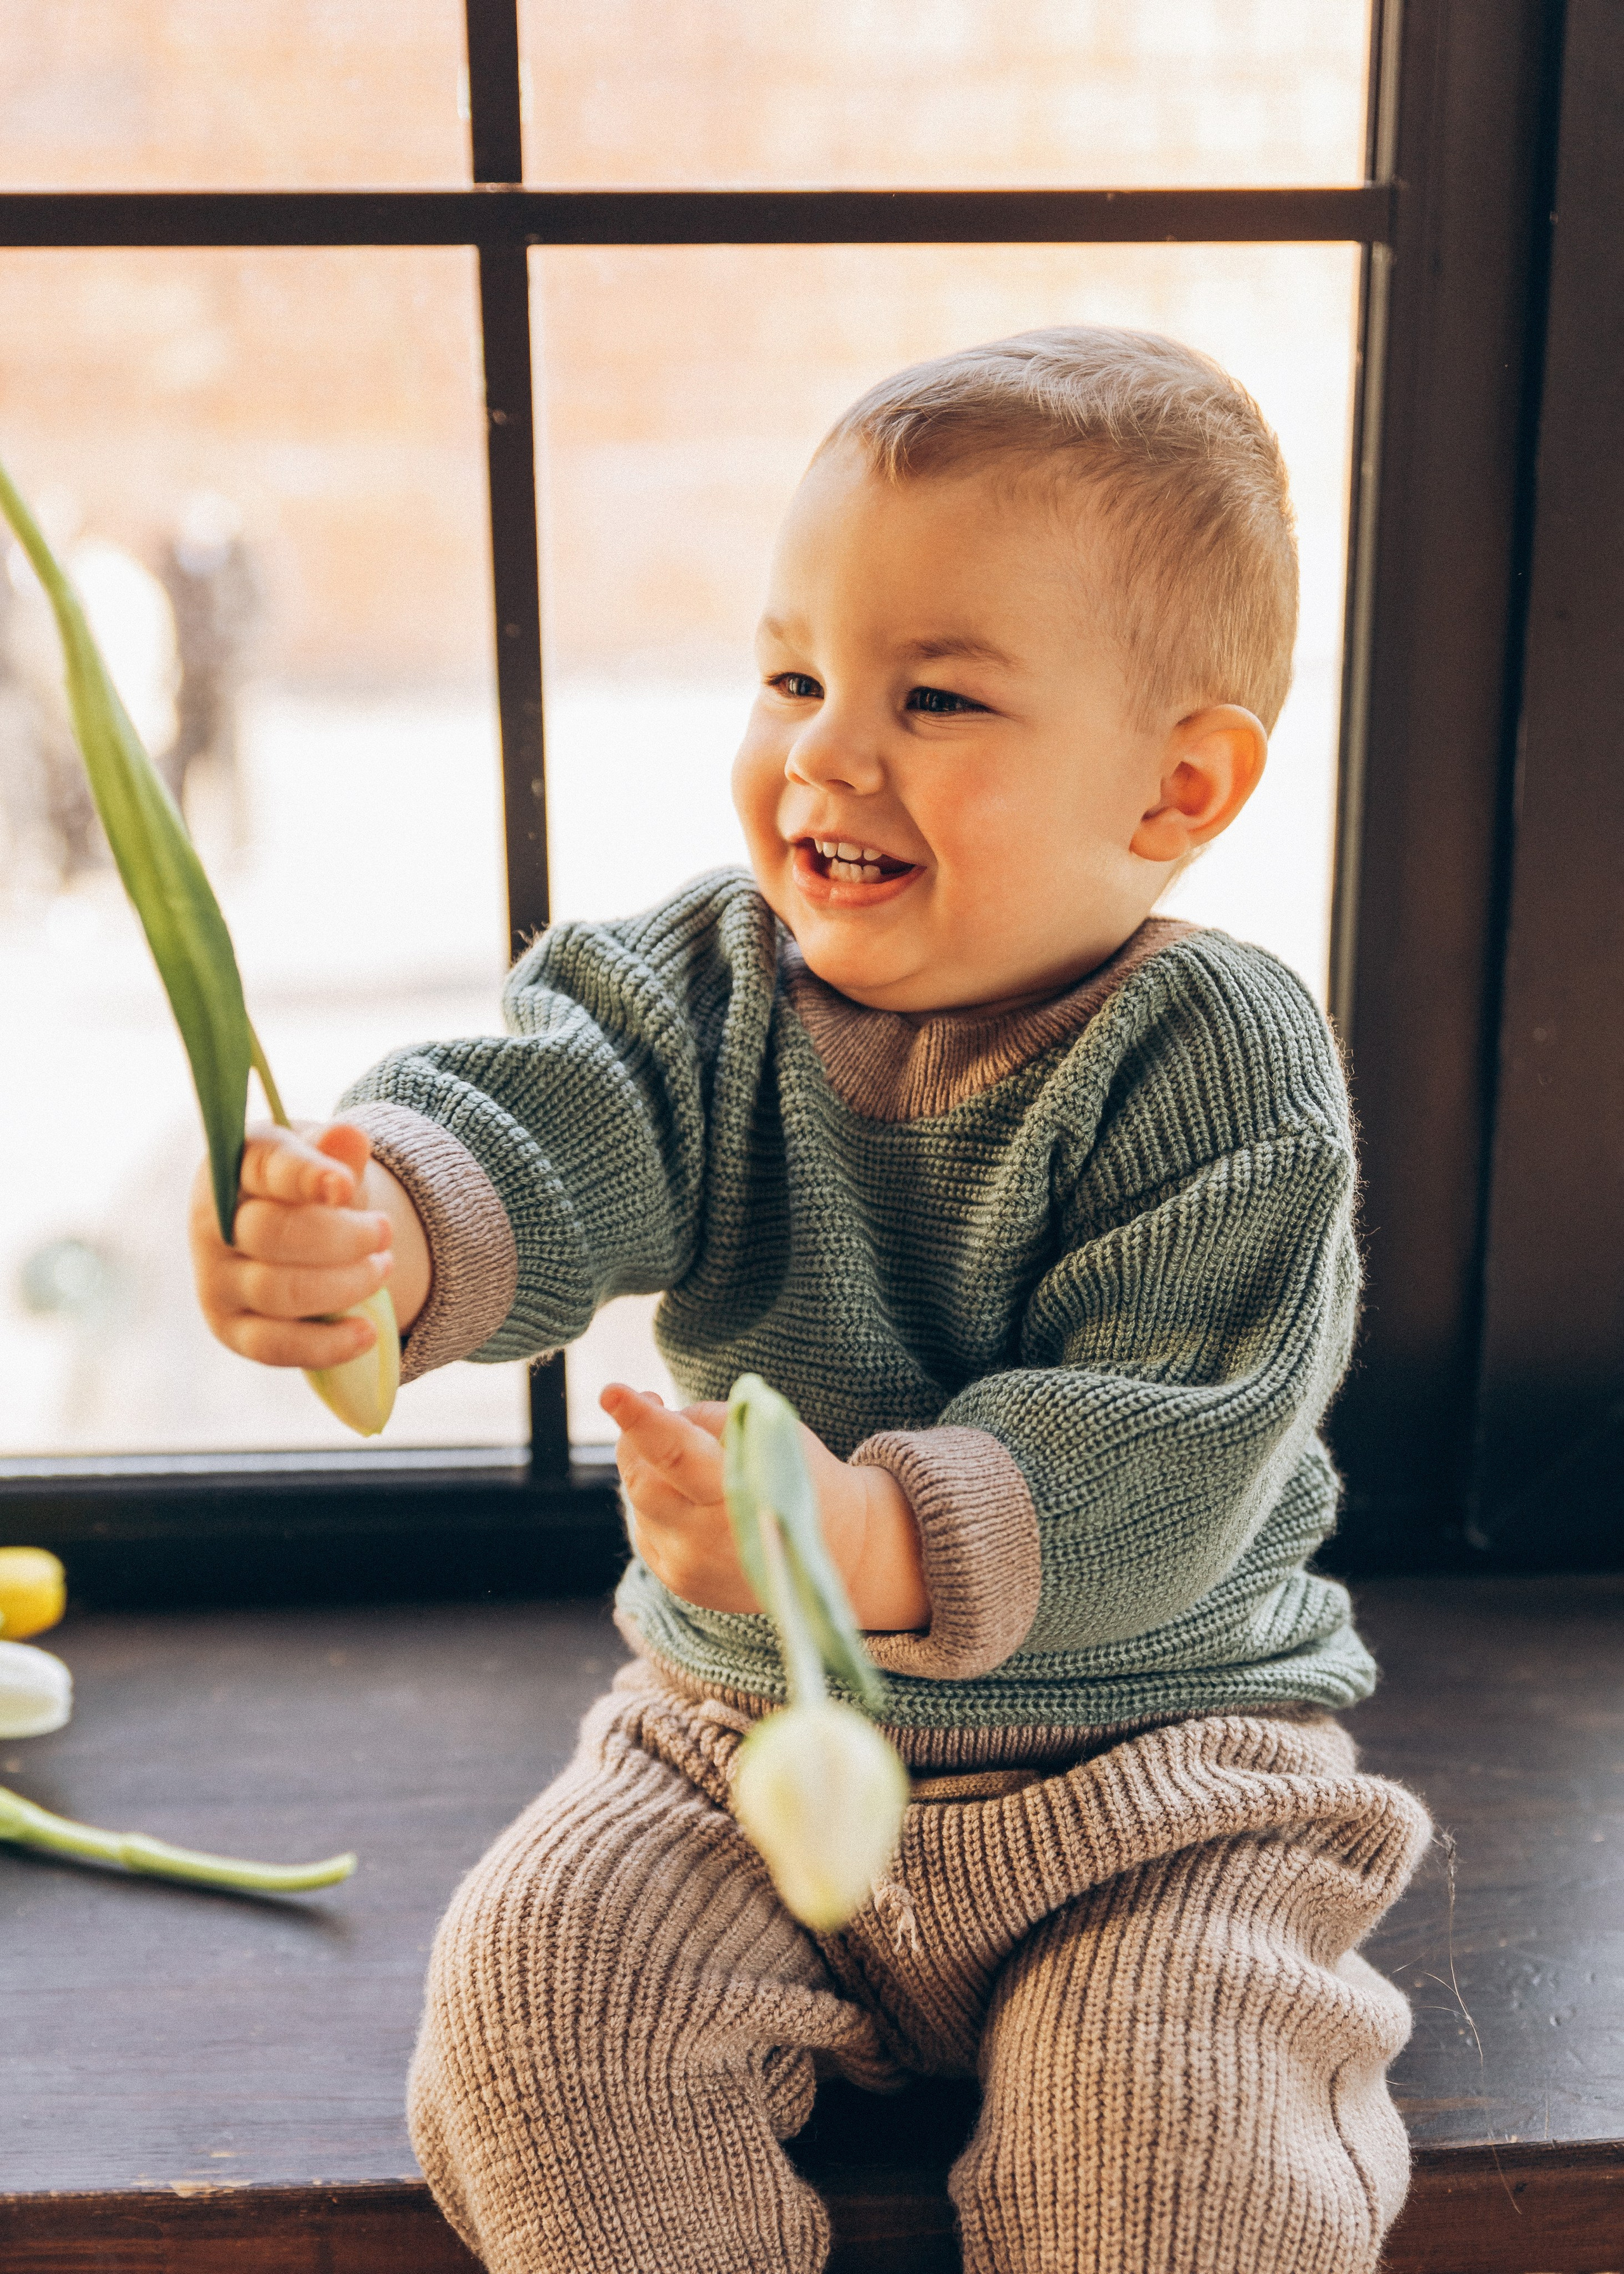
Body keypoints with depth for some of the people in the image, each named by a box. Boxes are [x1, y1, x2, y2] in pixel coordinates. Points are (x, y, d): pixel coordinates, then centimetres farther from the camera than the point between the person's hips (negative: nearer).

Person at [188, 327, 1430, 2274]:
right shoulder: (711, 989, -4)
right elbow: (540, 1122, -23)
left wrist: (884, 1545, -41)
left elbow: (1159, 1467, -24)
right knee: (527, 1984, -13)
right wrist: (381, 1223, -47)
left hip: (1146, 1761, -3)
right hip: (747, 1732, 4)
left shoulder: (1220, 1069, -16)